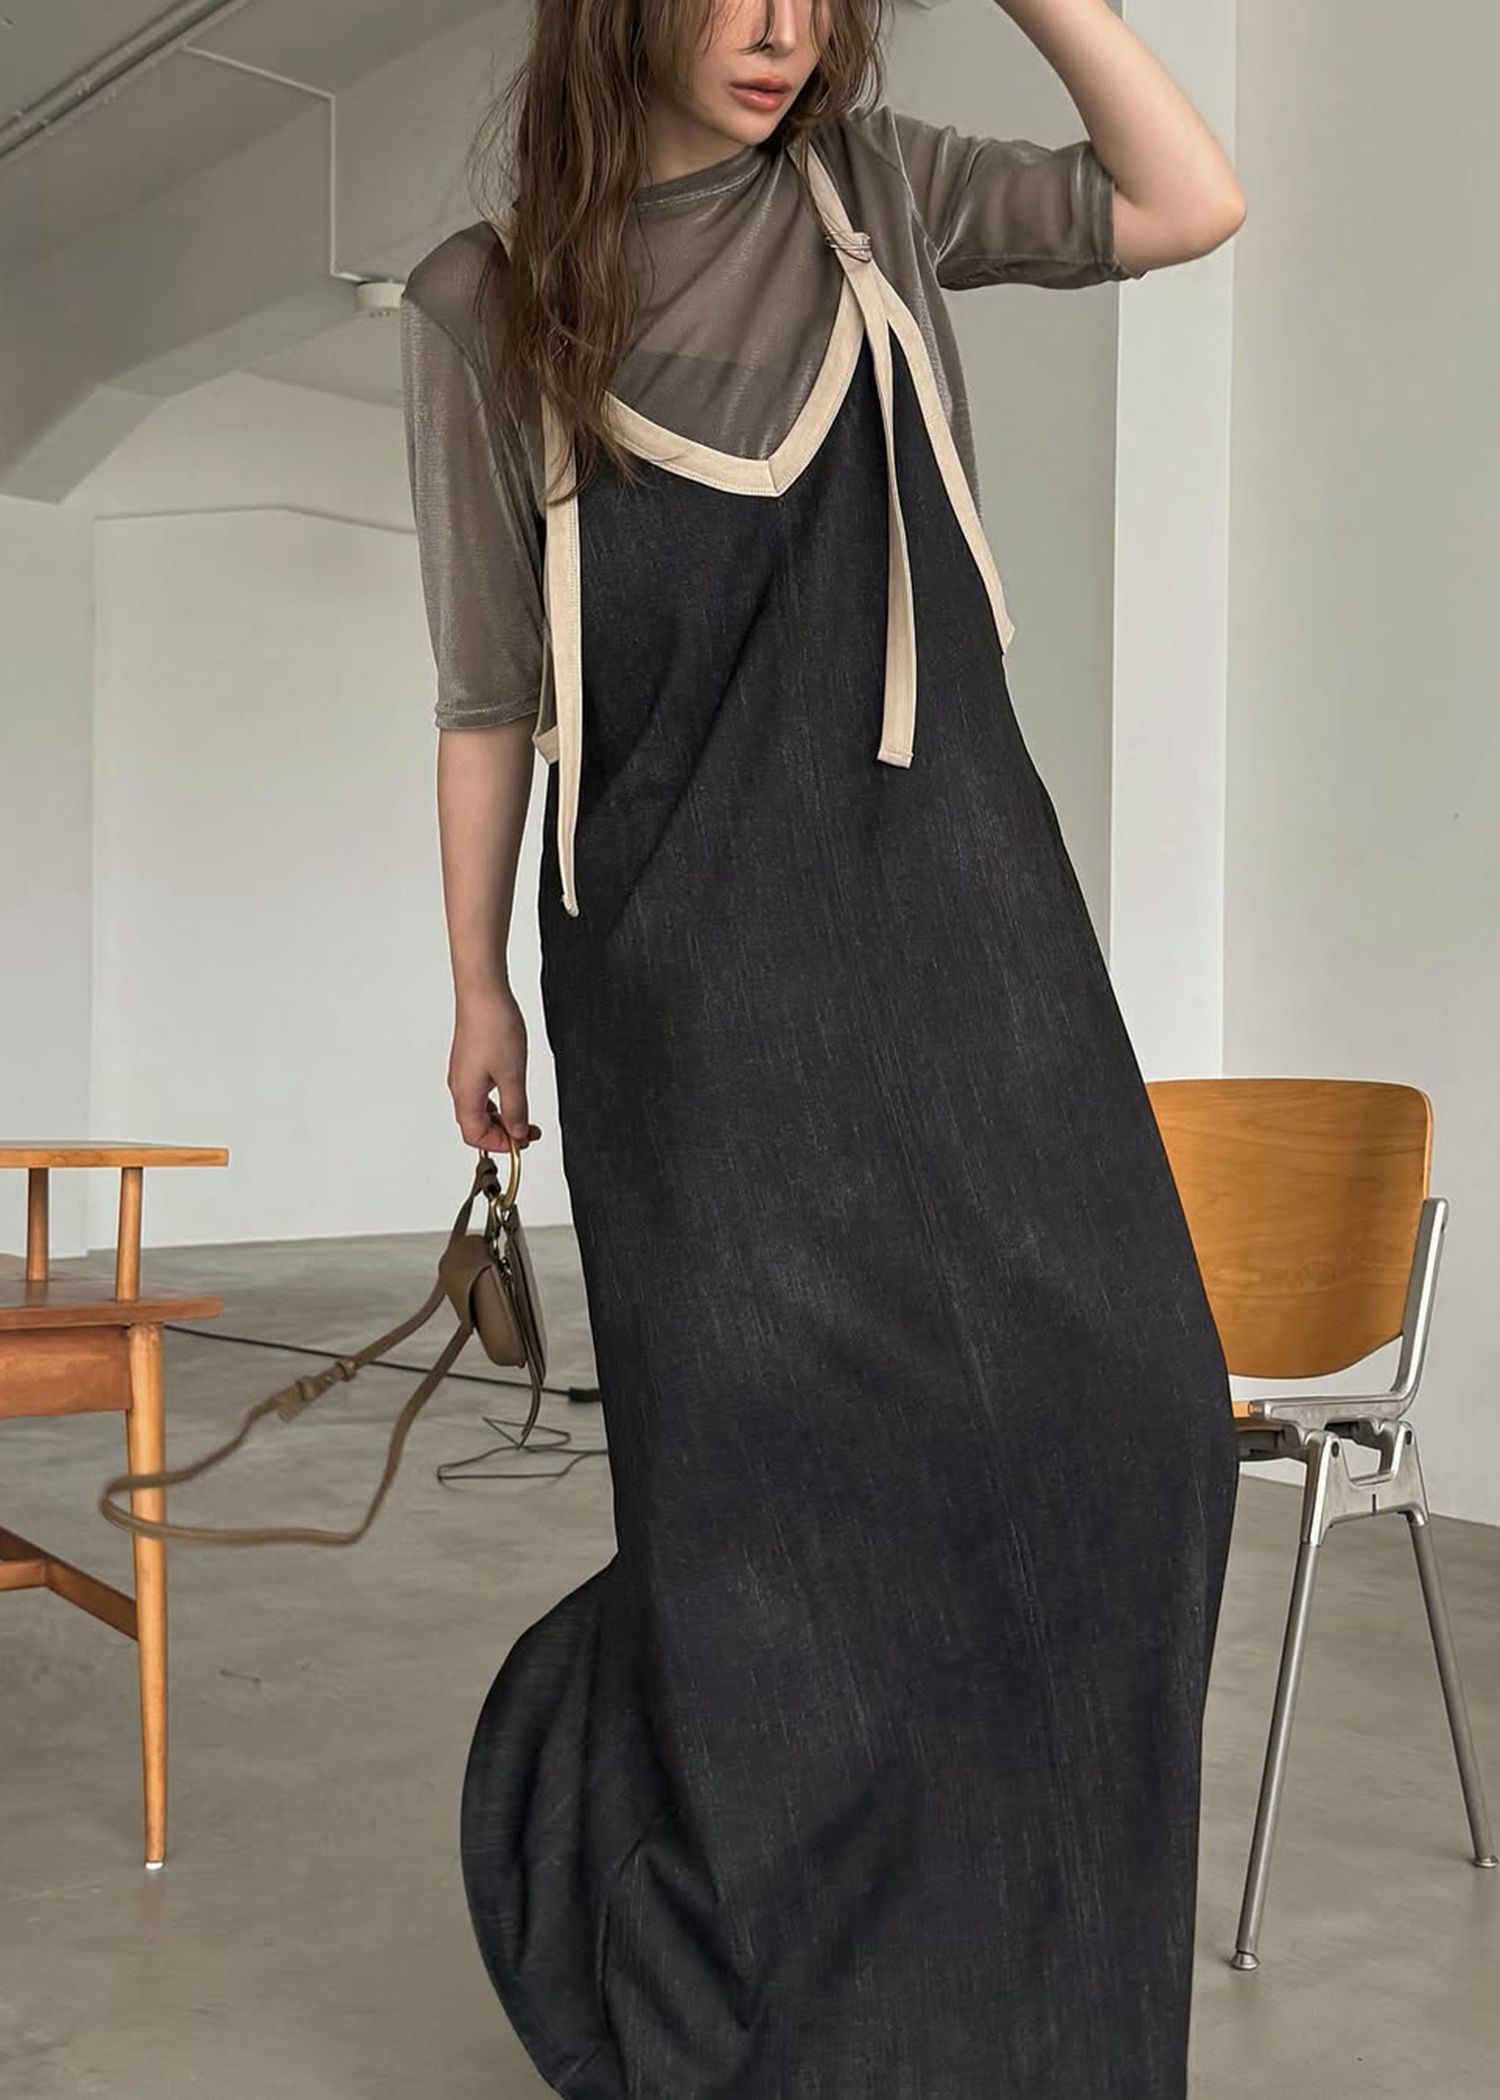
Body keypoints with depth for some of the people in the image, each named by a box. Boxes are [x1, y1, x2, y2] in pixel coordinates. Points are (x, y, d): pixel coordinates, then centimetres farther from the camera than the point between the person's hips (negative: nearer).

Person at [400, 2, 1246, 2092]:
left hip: (948, 892, 3)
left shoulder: (871, 185, 13)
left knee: (1112, 1403, -3)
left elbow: (1188, 203, 9)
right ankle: (568, 1784, 24)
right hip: (690, 938, -2)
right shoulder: (485, 303, 6)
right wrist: (479, 982, 6)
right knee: (763, 1450, -4)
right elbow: (490, 686, 6)